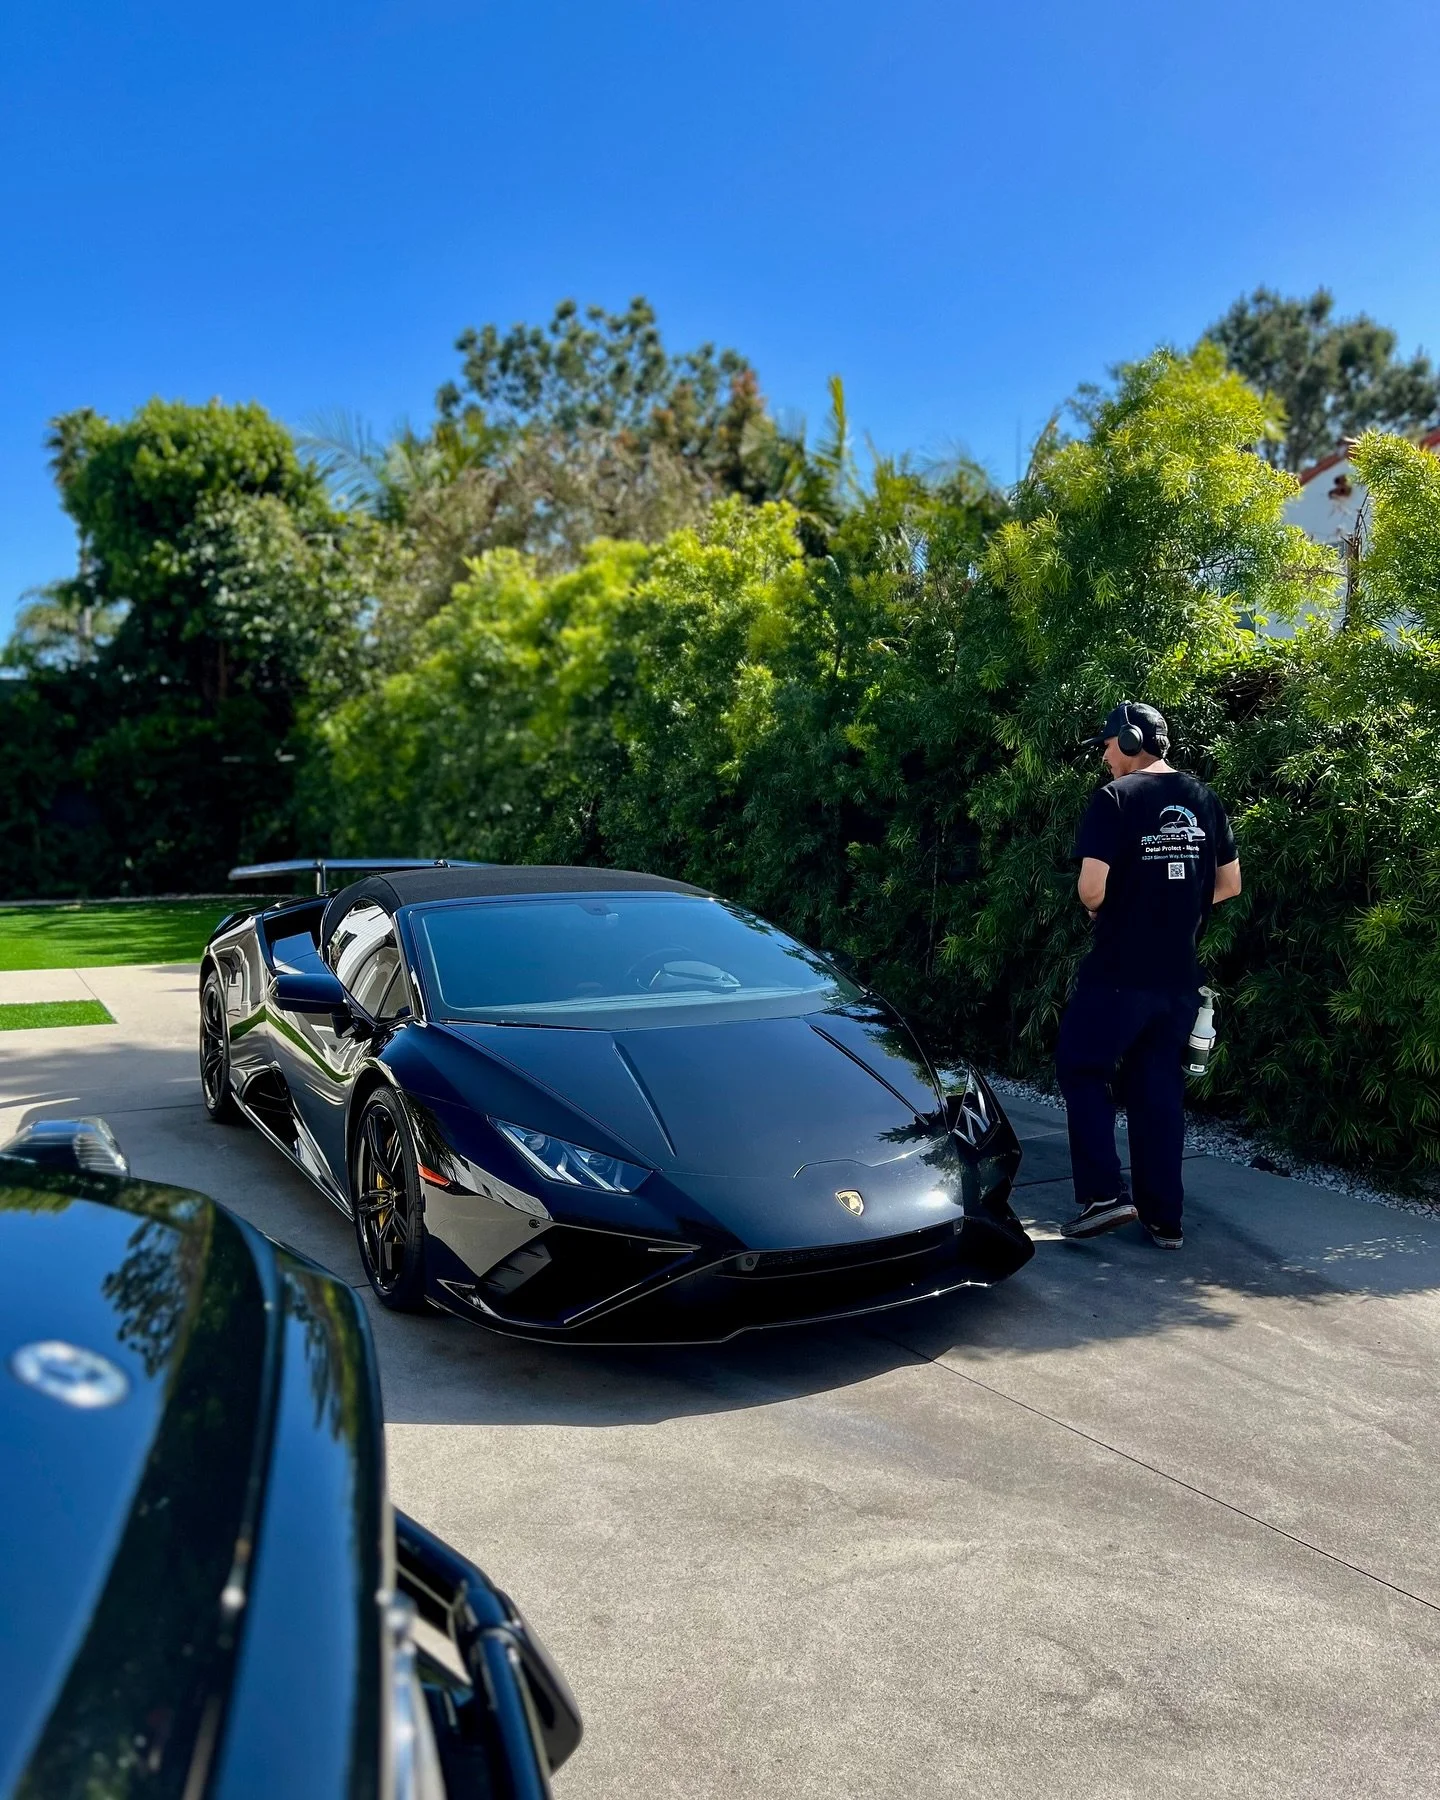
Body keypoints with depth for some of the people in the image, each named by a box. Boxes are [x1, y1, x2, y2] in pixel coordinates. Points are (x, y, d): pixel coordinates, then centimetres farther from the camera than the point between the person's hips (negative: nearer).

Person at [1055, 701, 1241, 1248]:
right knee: (1160, 1088, 12)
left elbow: (1091, 889, -18)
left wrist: (1099, 910, 2)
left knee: (1082, 1070, 9)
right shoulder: (1205, 800, 9)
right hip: (1180, 975, 6)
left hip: (1120, 972, -6)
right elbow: (1229, 885, 14)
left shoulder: (1115, 799, -11)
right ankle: (1164, 1218, 17)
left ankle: (1105, 1195, 1)